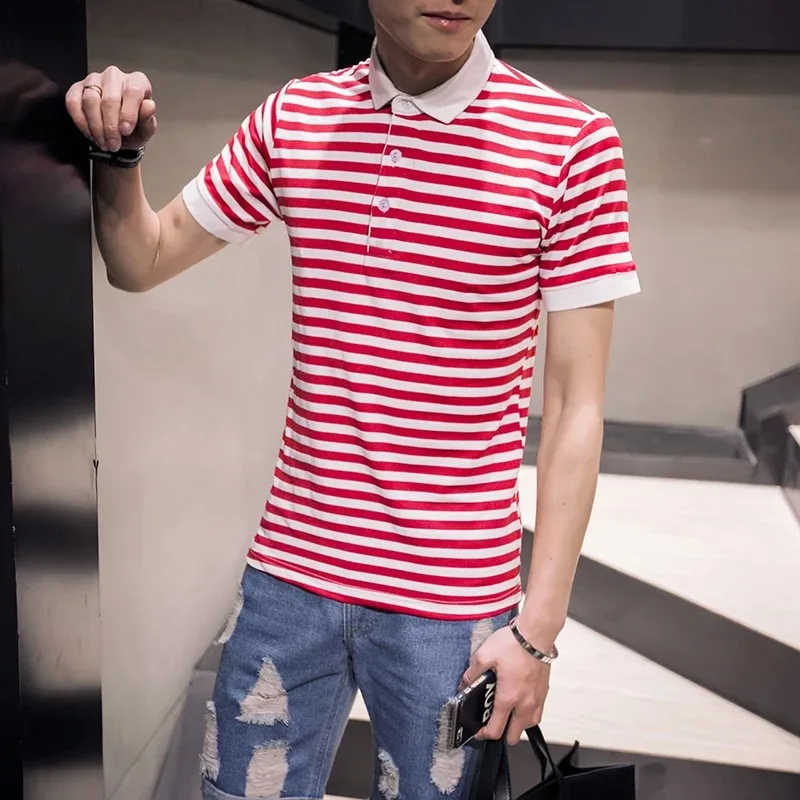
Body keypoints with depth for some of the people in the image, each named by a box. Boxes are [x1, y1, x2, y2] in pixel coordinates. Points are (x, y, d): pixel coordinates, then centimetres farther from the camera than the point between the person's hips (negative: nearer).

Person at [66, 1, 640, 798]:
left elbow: (575, 404, -8)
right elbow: (143, 261, 12)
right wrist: (119, 156, -9)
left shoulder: (572, 142, -10)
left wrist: (537, 628, -9)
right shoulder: (292, 117, 1)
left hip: (451, 603, -3)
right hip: (288, 574, 3)